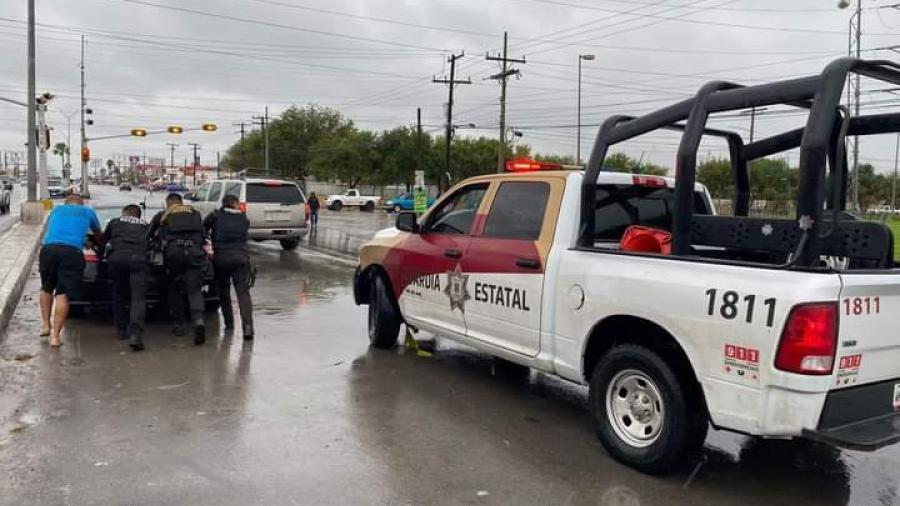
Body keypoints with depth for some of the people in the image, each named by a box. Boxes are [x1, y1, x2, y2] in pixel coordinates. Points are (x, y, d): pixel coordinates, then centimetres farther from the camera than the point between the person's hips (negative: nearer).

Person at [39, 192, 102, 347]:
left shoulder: (57, 209, 28)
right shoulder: (88, 212, 23)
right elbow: (99, 235, 38)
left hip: (48, 248, 3)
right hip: (72, 251, -2)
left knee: (46, 288, 24)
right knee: (63, 294, -2)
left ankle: (45, 325, 23)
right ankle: (55, 335, -5)